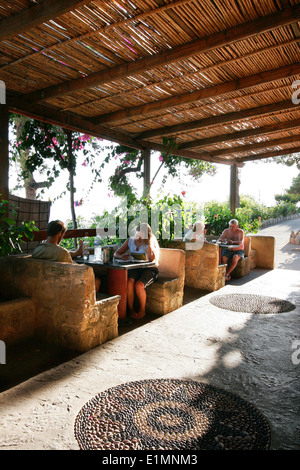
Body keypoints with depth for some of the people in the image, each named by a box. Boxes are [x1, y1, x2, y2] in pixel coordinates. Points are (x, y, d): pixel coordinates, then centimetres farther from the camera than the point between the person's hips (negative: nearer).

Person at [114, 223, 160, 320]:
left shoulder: (150, 242, -6)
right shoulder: (130, 240, 5)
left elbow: (152, 259, -22)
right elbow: (116, 254, 9)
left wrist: (149, 243, -24)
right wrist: (122, 256, -14)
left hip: (150, 269, -3)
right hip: (135, 268, 3)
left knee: (139, 285, -29)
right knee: (129, 282, -28)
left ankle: (142, 311, -7)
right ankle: (130, 309, -12)